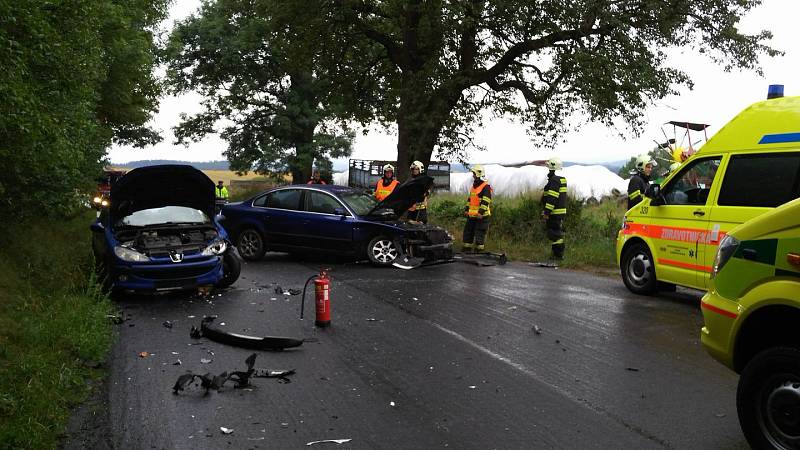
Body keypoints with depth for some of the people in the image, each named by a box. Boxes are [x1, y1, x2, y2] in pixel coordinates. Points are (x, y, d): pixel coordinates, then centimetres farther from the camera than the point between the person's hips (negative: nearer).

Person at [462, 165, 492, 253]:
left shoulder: (486, 187, -11)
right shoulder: (474, 186, 17)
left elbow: (486, 201, -19)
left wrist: (481, 212, -25)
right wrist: (466, 209, 18)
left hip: (481, 215, -9)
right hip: (472, 215, 9)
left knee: (480, 233, -5)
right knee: (468, 231, 11)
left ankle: (479, 250, 1)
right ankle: (467, 248, 20)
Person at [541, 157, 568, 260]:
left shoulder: (554, 180, -17)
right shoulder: (560, 179, 16)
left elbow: (552, 198, -23)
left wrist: (547, 212, -22)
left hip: (555, 213, -10)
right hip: (560, 212, 10)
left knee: (555, 234, -6)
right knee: (558, 233, 15)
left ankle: (558, 255, -4)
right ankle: (559, 254, 22)